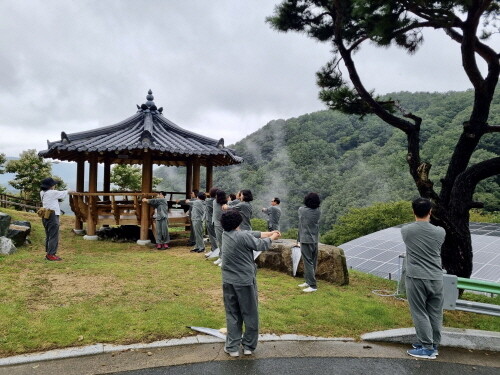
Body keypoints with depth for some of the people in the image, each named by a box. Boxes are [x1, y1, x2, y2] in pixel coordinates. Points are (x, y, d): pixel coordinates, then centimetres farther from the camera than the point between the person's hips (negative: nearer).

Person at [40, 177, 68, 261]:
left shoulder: (42, 193, 9)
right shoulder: (52, 193, -14)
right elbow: (62, 194, 2)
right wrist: (68, 191, 19)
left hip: (46, 216, 9)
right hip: (53, 216, -9)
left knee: (48, 236, 16)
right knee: (54, 236, -4)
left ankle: (48, 253, 23)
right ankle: (51, 255, -2)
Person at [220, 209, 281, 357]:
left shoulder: (225, 234, 3)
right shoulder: (243, 236, -19)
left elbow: (252, 234, 8)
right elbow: (261, 245, -6)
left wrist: (269, 233, 10)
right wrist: (272, 238, 13)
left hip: (229, 282, 6)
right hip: (245, 281, -5)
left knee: (232, 315, 14)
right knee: (250, 315, 11)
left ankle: (233, 347, 18)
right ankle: (249, 346, 22)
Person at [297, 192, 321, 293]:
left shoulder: (301, 210, -11)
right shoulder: (318, 212, 0)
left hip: (306, 240, -6)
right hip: (315, 240, 6)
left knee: (308, 263, -4)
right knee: (313, 263, 14)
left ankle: (313, 285, -5)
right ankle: (308, 281, 25)